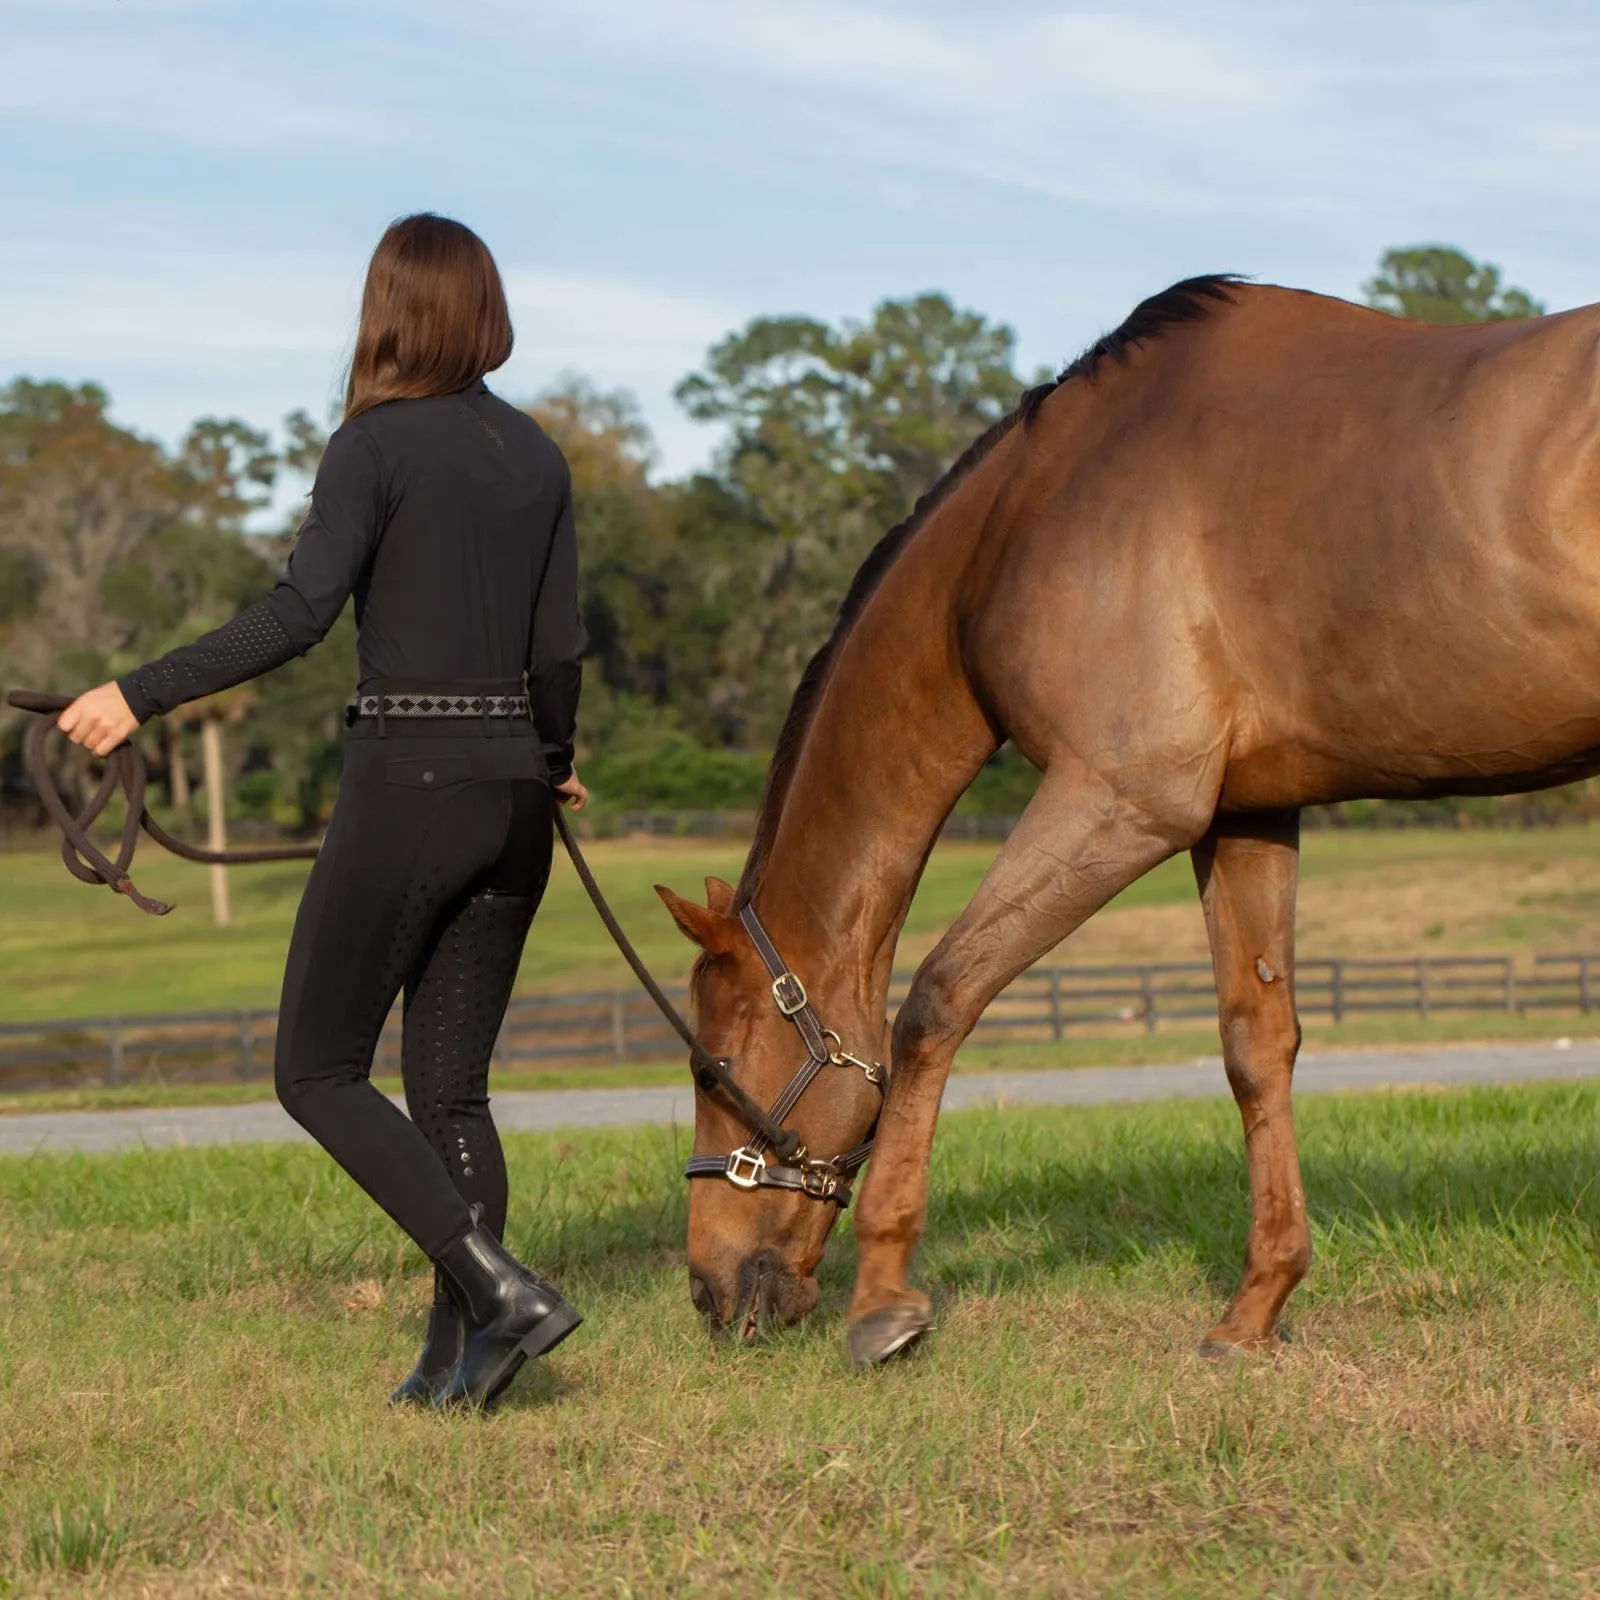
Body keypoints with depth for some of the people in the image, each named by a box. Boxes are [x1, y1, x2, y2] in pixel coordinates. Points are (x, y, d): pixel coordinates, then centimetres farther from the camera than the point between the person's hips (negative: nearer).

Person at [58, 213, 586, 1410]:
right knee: (451, 1081, 12)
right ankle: (458, 1357, 8)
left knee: (319, 1069, 3)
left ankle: (500, 1288, -10)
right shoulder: (539, 458, 9)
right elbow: (560, 648, 12)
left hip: (407, 782, -6)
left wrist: (142, 695, -17)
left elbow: (299, 613, -20)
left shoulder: (376, 445, -9)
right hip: (512, 793, 6)